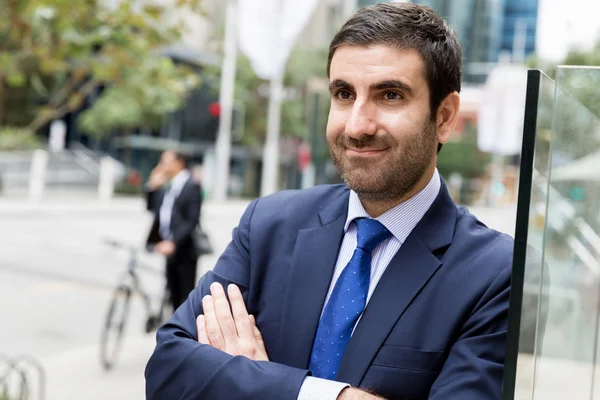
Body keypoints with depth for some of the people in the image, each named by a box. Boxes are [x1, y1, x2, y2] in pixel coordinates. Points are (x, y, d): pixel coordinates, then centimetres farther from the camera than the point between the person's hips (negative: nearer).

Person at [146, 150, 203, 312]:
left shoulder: (192, 187, -11)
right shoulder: (169, 188, 13)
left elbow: (192, 221, -17)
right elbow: (152, 207, 16)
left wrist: (173, 242, -25)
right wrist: (152, 186, 4)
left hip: (184, 251, -8)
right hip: (170, 250, 8)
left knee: (186, 298, -3)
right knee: (174, 297, 14)